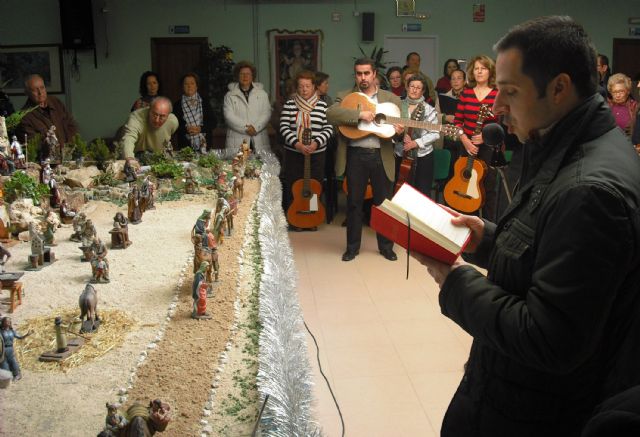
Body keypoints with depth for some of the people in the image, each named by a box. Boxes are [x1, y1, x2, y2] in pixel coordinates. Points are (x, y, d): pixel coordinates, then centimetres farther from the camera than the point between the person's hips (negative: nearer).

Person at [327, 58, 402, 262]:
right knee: (354, 202, 6)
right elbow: (331, 114, -14)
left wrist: (399, 130, -16)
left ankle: (386, 246, 21)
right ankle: (352, 246, 18)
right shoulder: (345, 96, 5)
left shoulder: (391, 98, 10)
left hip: (381, 155, 1)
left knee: (384, 202, 8)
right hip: (355, 155, -1)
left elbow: (399, 123, 9)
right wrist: (359, 114, -23)